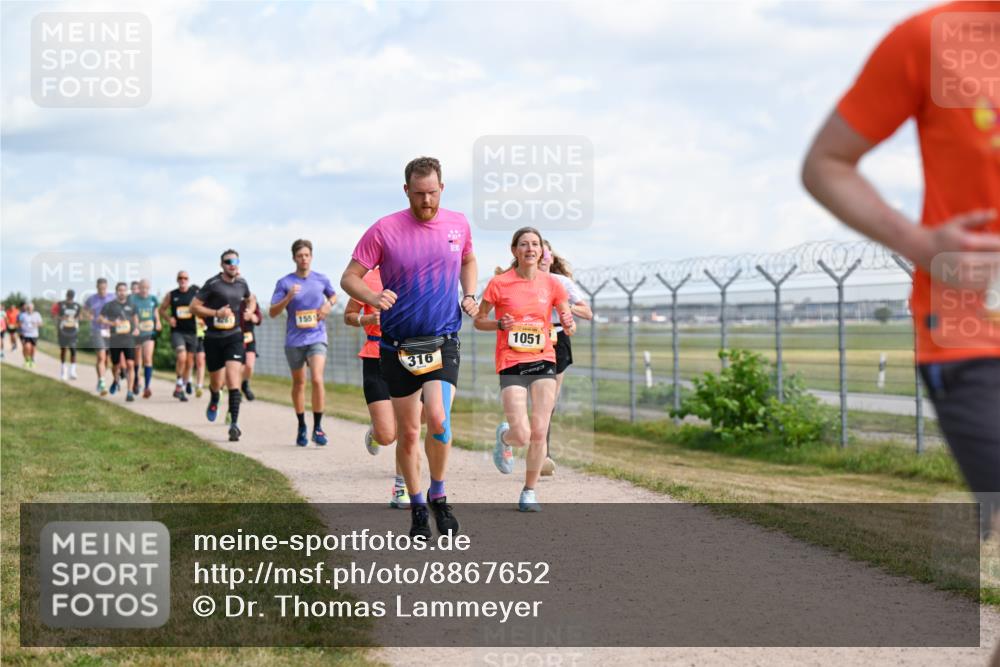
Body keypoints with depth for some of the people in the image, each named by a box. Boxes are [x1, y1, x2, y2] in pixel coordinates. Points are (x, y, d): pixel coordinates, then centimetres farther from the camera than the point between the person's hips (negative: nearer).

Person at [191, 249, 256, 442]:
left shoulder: (242, 284, 6)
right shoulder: (212, 284, -8)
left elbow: (250, 300, 27)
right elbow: (194, 306, -6)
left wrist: (249, 312, 6)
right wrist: (216, 313, -17)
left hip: (234, 337, 1)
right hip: (213, 338, -1)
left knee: (233, 379, -16)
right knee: (216, 383, 11)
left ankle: (234, 424, -18)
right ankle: (214, 401, 49)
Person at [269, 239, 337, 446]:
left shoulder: (321, 280, 3)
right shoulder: (284, 283, -2)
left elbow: (333, 296, 23)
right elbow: (272, 312, -4)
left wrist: (328, 305, 1)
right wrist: (288, 298, -20)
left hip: (317, 338, -1)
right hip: (294, 340, 1)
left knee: (317, 379, -18)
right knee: (298, 383, 12)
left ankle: (318, 427, -11)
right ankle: (301, 427, 27)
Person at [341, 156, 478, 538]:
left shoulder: (458, 224, 3)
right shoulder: (384, 230, -7)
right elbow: (349, 278, -5)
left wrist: (469, 295, 8)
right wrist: (373, 298, -25)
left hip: (443, 341, 1)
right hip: (397, 345, -1)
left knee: (438, 418, -20)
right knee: (407, 433, 4)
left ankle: (438, 496, 2)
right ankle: (417, 507, 21)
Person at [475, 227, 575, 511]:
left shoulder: (551, 283, 3)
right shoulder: (500, 283, -4)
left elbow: (568, 320, 9)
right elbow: (478, 321, 5)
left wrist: (569, 325, -14)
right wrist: (500, 324, -15)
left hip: (543, 361, 3)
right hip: (511, 363, -3)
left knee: (539, 433, -4)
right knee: (522, 436, -12)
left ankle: (529, 491, 14)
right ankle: (504, 436, 26)